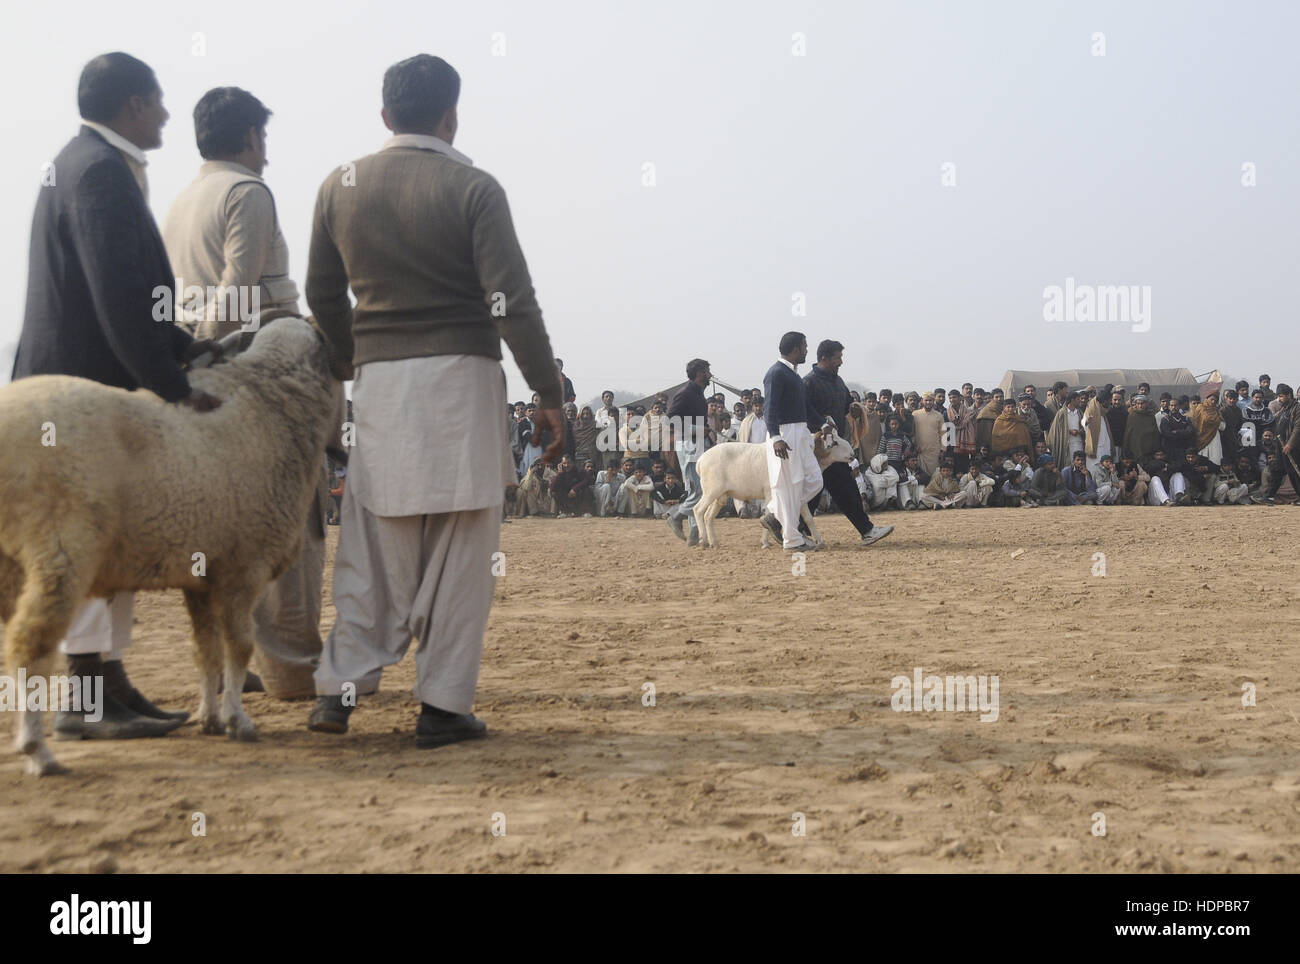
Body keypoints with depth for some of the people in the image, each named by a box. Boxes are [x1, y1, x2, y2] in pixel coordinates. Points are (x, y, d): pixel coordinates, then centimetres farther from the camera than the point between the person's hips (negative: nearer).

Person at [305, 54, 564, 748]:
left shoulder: (340, 188, 8)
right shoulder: (471, 188, -5)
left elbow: (322, 294, 14)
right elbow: (512, 299, -10)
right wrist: (548, 393, -7)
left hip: (378, 379, 4)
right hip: (460, 375, -4)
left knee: (373, 545, 10)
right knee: (460, 547, 1)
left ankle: (339, 688, 5)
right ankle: (444, 707, 2)